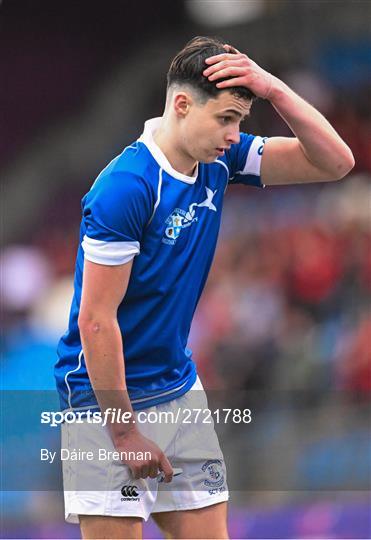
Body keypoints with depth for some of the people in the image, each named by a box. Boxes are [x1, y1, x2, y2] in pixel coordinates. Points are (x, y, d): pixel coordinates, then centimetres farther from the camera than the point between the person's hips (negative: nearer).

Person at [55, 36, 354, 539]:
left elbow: (335, 162, 0)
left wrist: (275, 89, -14)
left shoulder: (220, 160, 1)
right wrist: (125, 432, -18)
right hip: (106, 397, -7)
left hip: (179, 389, 8)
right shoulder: (123, 188, -22)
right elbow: (97, 319, -20)